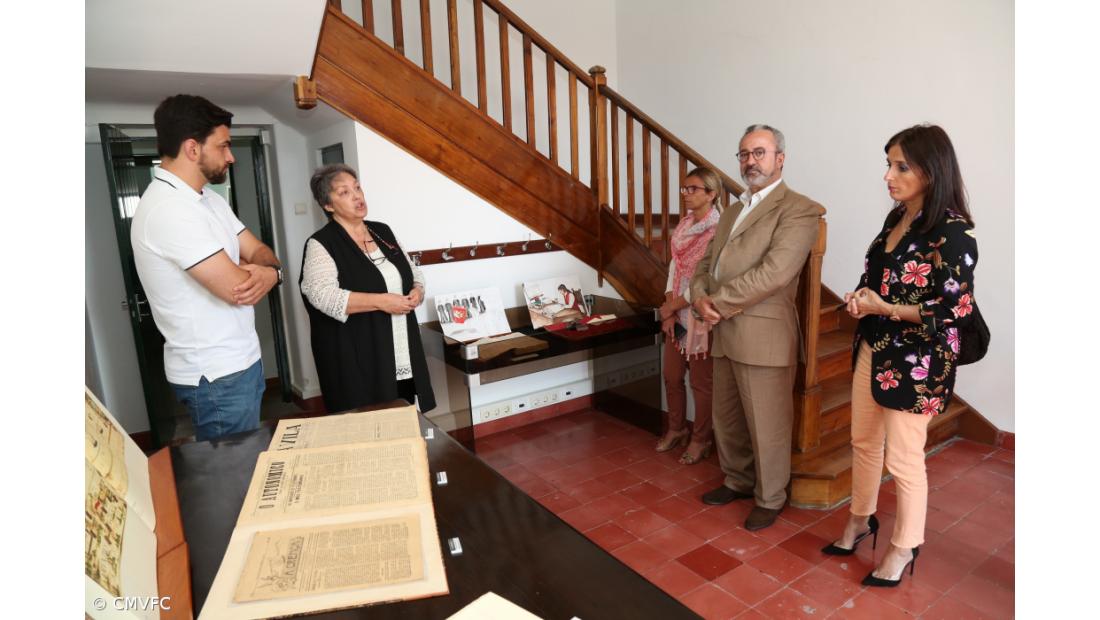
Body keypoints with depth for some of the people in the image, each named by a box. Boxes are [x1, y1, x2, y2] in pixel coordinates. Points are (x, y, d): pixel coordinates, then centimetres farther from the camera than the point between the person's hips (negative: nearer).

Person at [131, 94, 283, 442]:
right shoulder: (168, 208, -21)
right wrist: (264, 272, -3)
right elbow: (237, 288, -25)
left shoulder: (210, 200, 10)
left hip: (240, 361, 9)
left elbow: (259, 251, 9)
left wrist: (268, 272, -15)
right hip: (215, 376, -9)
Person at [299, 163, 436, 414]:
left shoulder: (383, 231, 12)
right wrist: (382, 301, -23)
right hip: (358, 360, -5)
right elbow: (323, 295, -21)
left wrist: (417, 292, -4)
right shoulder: (321, 244, -7)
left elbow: (414, 273, 18)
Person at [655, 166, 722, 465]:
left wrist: (672, 307, -12)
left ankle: (701, 439, 25)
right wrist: (668, 310, -4)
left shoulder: (718, 230, -16)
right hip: (676, 312, 7)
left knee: (701, 382, 7)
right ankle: (676, 429, 36)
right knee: (672, 376, 17)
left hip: (700, 315, -7)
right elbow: (674, 266, 6)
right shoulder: (683, 224, 7)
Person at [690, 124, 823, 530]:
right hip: (724, 334, 8)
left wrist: (718, 303, -16)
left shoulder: (799, 210, -8)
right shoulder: (732, 211, 18)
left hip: (763, 336, -8)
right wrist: (700, 298, -6)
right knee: (726, 418, 19)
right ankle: (737, 481, 39)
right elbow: (705, 264, 15)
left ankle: (770, 498, 27)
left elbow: (774, 272, -21)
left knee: (766, 426, 6)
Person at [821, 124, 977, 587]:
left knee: (903, 459, 6)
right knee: (863, 441, 18)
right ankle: (860, 521, 39)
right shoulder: (896, 217, 6)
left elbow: (956, 309, -20)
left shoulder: (952, 230, -17)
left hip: (917, 361, -7)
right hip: (873, 348, 8)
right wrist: (860, 297, -4)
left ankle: (904, 547, 28)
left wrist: (882, 307, -18)